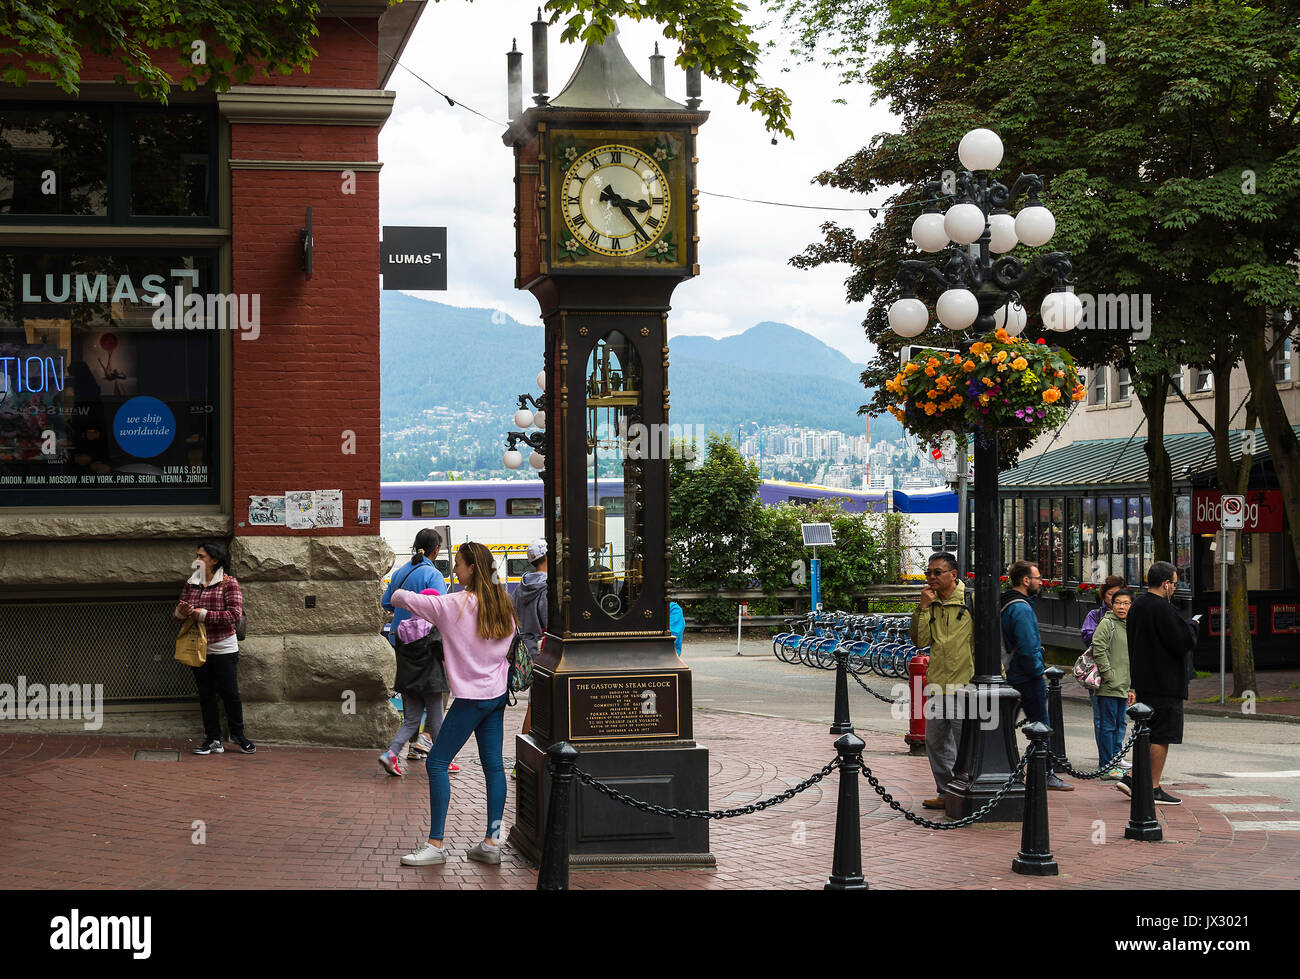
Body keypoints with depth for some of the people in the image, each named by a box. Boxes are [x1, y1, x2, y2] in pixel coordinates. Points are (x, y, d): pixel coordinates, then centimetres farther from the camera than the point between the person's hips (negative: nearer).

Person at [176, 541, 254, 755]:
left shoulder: (228, 583, -6)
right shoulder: (190, 584, 9)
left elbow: (234, 615, -16)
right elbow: (177, 616, 11)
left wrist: (202, 615, -20)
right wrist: (180, 612, -14)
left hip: (224, 649, -4)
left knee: (230, 693, 0)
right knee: (206, 695, 6)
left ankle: (237, 734, 18)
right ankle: (213, 740, 11)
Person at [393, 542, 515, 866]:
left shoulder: (455, 605, -12)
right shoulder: (502, 605, 7)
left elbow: (403, 598, -9)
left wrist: (398, 595, 15)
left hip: (471, 697, -7)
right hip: (498, 693, 7)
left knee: (437, 763, -2)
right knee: (493, 764, 8)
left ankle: (435, 844, -6)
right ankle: (491, 842, 8)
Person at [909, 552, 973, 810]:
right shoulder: (931, 602, 12)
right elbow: (920, 641, 5)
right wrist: (923, 607, -5)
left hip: (964, 684, -7)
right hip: (937, 684, 7)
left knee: (965, 742, -4)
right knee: (936, 741, 12)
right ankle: (946, 792, 23)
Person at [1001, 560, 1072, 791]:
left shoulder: (1003, 604, 11)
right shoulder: (1022, 608, -19)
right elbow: (1028, 647, -25)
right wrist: (1038, 670, -11)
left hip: (1009, 674, 9)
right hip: (1027, 677, -9)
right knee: (1041, 727, 1)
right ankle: (1046, 775, 7)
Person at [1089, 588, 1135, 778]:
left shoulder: (1131, 628, 18)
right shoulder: (1107, 623, -6)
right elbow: (1098, 649, -15)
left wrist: (1131, 689, 19)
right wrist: (1109, 675, -17)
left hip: (1122, 689, 8)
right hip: (1108, 687, -8)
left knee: (1120, 725, 11)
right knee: (1108, 725, -6)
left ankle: (1116, 763, 19)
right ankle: (1107, 767, -3)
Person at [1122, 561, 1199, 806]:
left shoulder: (1137, 605, 10)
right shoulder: (1162, 608, -19)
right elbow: (1183, 641, -21)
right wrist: (1194, 626, 0)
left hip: (1144, 681, 9)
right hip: (1165, 682, -9)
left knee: (1149, 732, 18)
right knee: (1162, 735, -2)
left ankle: (1132, 777, 13)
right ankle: (1153, 789, 1)